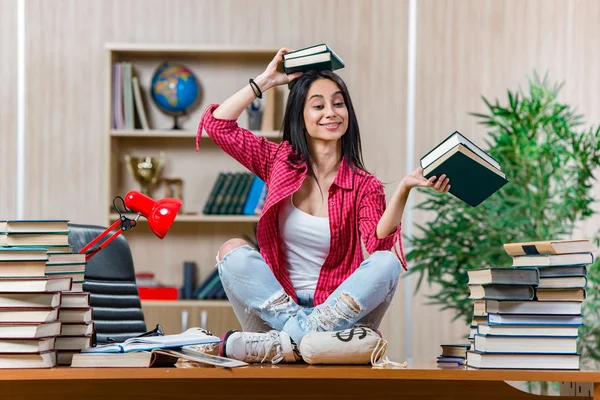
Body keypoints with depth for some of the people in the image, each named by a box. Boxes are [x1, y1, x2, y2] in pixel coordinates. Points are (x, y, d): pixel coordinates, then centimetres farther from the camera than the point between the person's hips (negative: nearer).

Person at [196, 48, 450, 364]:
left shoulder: (364, 186, 0)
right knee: (233, 251, -22)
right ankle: (306, 336, -34)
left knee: (388, 261, -27)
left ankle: (281, 343, -36)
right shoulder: (280, 162, 7)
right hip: (277, 301, 1)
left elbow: (379, 242, -19)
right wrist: (265, 81, 6)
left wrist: (403, 190, -33)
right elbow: (217, 124, 3)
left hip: (335, 308, -1)